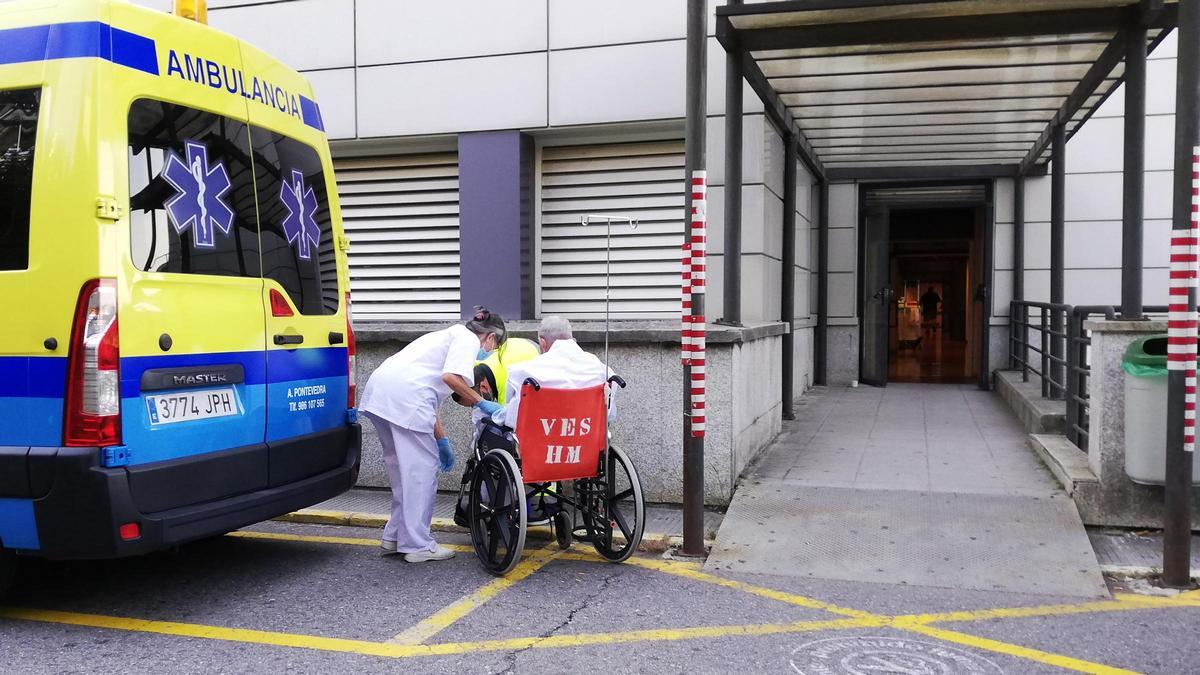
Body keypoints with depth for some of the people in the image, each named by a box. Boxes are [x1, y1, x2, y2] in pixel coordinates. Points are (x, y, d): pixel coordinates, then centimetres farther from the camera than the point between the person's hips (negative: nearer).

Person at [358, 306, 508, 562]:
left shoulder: (450, 335, 33)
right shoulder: (469, 339, 6)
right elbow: (451, 376, -14)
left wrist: (442, 441, 34)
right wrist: (482, 402, -3)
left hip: (379, 388, 10)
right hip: (405, 396, -10)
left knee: (402, 468, 20)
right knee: (421, 469, -1)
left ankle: (394, 536, 27)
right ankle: (418, 545, 5)